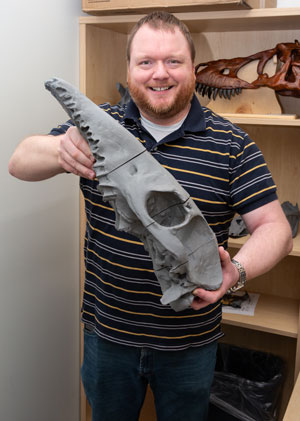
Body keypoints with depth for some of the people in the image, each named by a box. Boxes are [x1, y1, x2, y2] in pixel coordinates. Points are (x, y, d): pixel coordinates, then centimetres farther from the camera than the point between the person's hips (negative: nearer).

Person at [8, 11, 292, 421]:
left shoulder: (231, 144, -8)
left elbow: (274, 228, -9)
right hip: (107, 331, 1)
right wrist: (60, 151, -32)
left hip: (190, 342, -1)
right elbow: (20, 162, -9)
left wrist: (237, 271, -30)